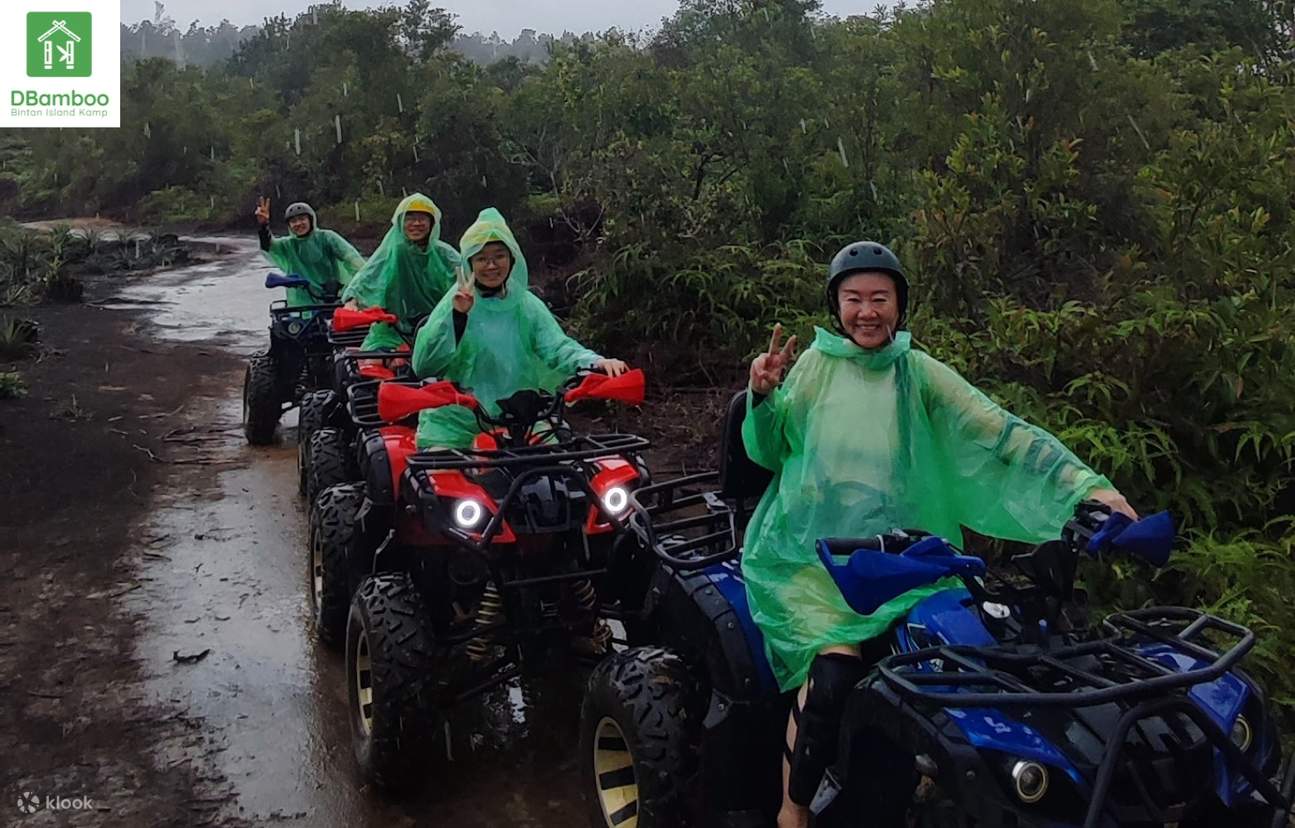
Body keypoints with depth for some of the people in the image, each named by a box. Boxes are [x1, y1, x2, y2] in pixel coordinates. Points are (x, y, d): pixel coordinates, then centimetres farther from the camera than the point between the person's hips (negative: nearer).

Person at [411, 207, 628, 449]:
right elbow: (423, 366, -8)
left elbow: (557, 346, -7)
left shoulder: (527, 305, 6)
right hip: (456, 421, -2)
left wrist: (595, 362, -27)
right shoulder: (456, 302, 1)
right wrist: (456, 315, -19)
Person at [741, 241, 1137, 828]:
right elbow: (767, 452, 4)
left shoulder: (918, 373, 6)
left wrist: (1085, 483, -15)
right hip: (811, 553, -2)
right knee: (834, 669, -23)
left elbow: (1000, 432, -4)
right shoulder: (815, 365, 5)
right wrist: (763, 397, -16)